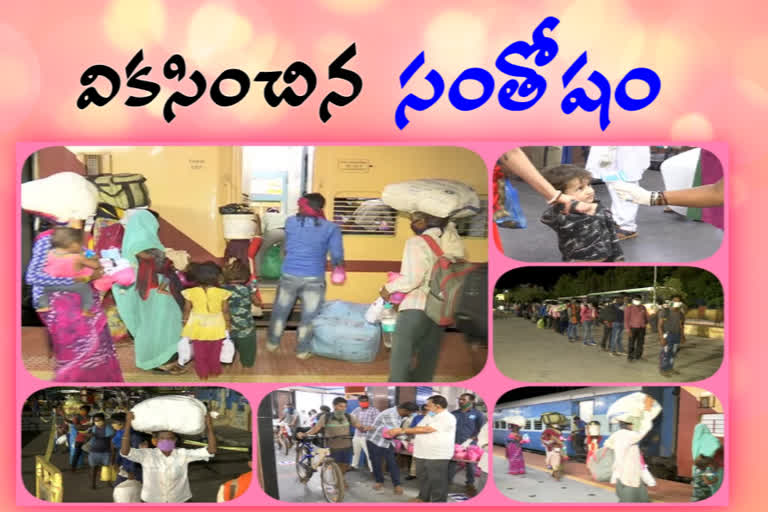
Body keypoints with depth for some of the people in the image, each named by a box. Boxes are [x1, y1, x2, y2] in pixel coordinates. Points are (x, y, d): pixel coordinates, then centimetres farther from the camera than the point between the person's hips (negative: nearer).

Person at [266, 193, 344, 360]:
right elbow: (337, 256, -8)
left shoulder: (290, 222, -1)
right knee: (309, 316, 11)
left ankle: (272, 343, 32)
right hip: (314, 279, -2)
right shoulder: (331, 228, -7)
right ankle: (302, 350, 19)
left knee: (280, 311, 19)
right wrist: (336, 263, 15)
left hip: (289, 276, 2)